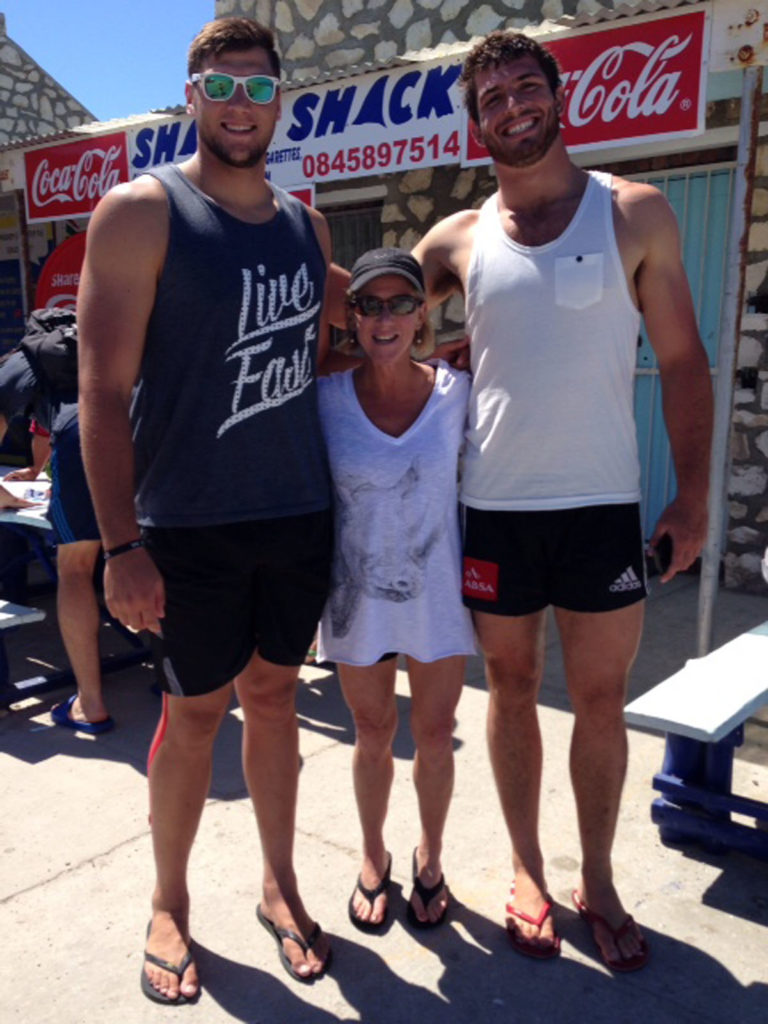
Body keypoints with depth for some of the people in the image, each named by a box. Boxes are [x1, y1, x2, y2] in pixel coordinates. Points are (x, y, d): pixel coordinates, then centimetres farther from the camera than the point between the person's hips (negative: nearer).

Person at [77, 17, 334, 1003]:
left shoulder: (307, 225, 10)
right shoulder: (139, 212, -7)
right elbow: (103, 388, -12)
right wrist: (122, 545, -17)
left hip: (299, 515, 5)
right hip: (192, 524, -4)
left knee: (273, 693, 14)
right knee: (195, 711, 6)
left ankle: (279, 883, 33)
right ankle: (169, 905, 30)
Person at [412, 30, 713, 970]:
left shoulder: (635, 213, 2)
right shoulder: (457, 239, 6)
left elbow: (682, 359, 1)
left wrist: (692, 495, -4)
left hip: (603, 505, -1)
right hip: (494, 507, 2)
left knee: (600, 698, 7)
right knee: (512, 686, 11)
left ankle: (597, 882, 28)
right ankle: (527, 870, 30)